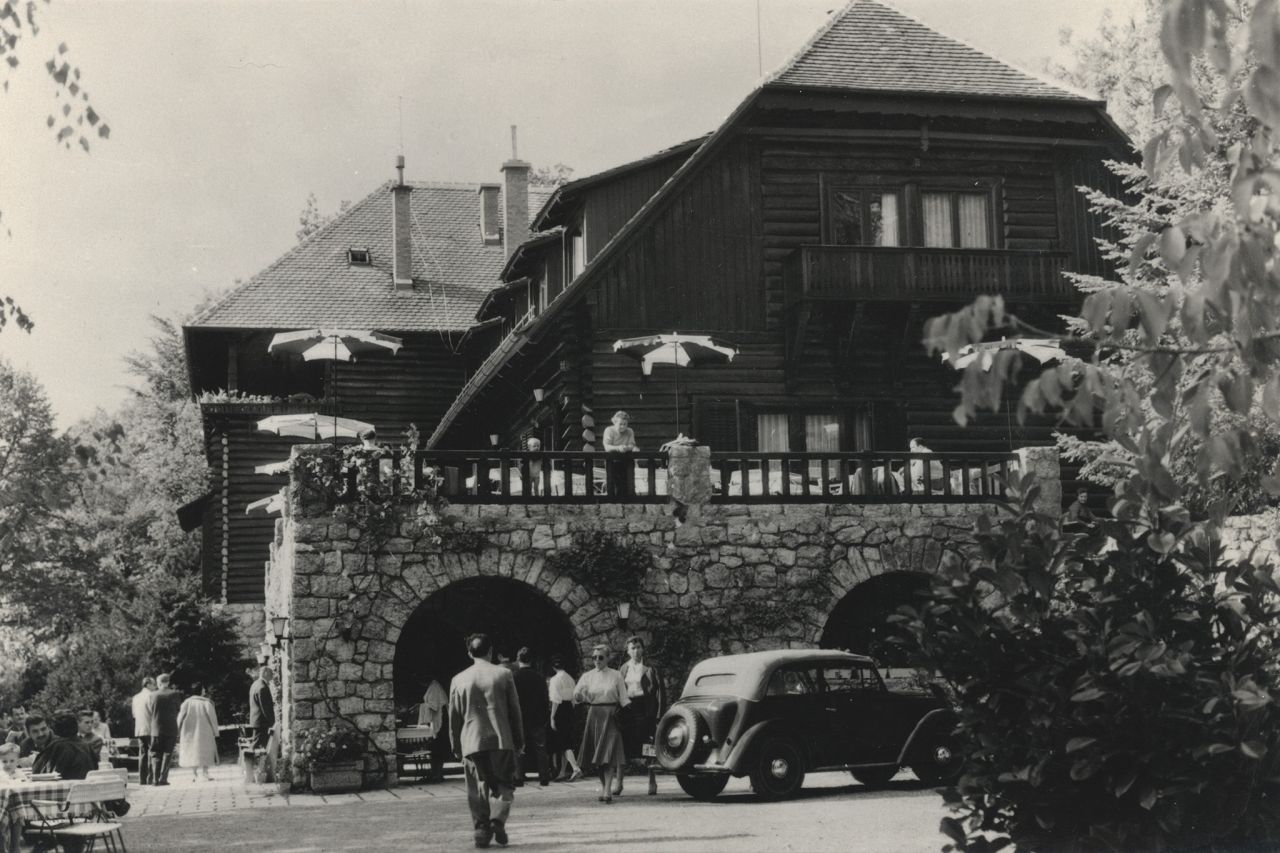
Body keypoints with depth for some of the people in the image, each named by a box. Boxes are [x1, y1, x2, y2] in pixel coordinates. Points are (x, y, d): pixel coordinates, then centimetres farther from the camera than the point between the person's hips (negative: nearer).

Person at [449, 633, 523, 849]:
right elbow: (514, 709, 1)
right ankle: (497, 820, -13)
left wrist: (456, 746, 15)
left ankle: (482, 829, 3)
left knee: (477, 791, 9)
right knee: (505, 786, 8)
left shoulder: (458, 680, 3)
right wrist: (519, 739, 10)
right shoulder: (504, 674, -1)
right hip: (501, 741, -1)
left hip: (471, 742, 1)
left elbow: (454, 716, 7)